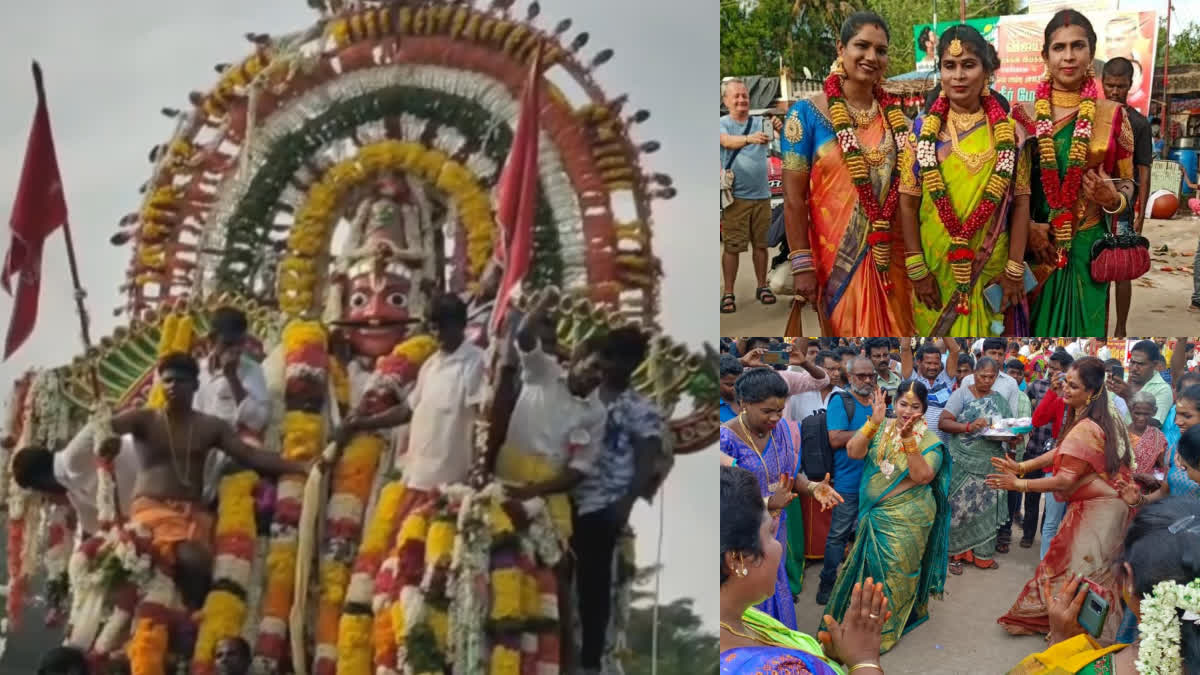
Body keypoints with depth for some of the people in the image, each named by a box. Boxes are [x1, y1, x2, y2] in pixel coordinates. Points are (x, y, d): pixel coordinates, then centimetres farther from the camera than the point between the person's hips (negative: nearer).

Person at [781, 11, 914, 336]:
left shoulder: (895, 115, 7)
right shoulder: (807, 113, -7)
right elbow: (793, 197, -9)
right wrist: (801, 264, -14)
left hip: (889, 255, 4)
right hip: (837, 255, -4)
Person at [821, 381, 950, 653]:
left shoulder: (929, 441, -8)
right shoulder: (880, 428, 0)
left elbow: (923, 476, -24)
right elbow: (853, 451, -14)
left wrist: (908, 440, -33)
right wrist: (874, 422, -25)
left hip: (906, 519, -3)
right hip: (875, 515, 3)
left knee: (894, 570, 5)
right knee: (871, 565, 12)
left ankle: (885, 630, 22)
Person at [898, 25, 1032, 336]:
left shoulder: (1009, 132, -1)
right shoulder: (923, 130, -2)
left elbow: (1021, 201, 0)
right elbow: (908, 203, -3)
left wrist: (1015, 268, -6)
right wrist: (916, 269, -8)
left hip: (991, 268, 0)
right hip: (935, 268, 0)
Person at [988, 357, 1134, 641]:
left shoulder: (1084, 431, -29)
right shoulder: (1105, 418, 4)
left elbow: (1065, 480, -25)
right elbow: (1062, 451, 8)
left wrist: (1018, 484, -17)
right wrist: (1022, 466, 1)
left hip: (1097, 510, -10)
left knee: (1080, 568, 0)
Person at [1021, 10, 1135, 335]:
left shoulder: (1112, 115, 1)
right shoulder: (1022, 115, 1)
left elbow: (1127, 185, 8)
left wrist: (1112, 200, -14)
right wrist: (1027, 227, -11)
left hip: (1088, 246, 0)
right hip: (1035, 246, 0)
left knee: (1083, 329, 6)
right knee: (1035, 328, 7)